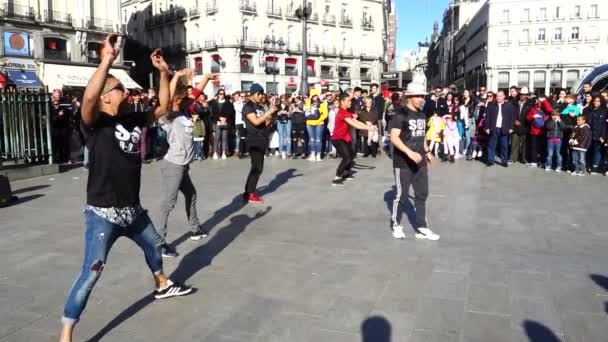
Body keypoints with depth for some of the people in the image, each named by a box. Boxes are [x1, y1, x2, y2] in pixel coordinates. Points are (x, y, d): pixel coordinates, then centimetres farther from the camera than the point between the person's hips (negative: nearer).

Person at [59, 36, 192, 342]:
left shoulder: (134, 119, 5)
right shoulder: (96, 122, -14)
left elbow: (164, 106, 14)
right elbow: (89, 96, -36)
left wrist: (164, 72, 6)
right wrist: (107, 59, -36)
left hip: (133, 209, 8)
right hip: (103, 214, -8)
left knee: (153, 245, 29)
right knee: (91, 273, -8)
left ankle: (162, 285, 57)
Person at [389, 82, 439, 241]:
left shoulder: (422, 115, 12)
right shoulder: (401, 114, -13)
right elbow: (394, 137, -21)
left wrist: (427, 152, 16)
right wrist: (409, 152, -29)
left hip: (420, 162, 8)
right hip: (403, 163, -8)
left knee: (422, 194, 9)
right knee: (401, 195, 3)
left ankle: (421, 228, 18)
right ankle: (396, 225, 22)